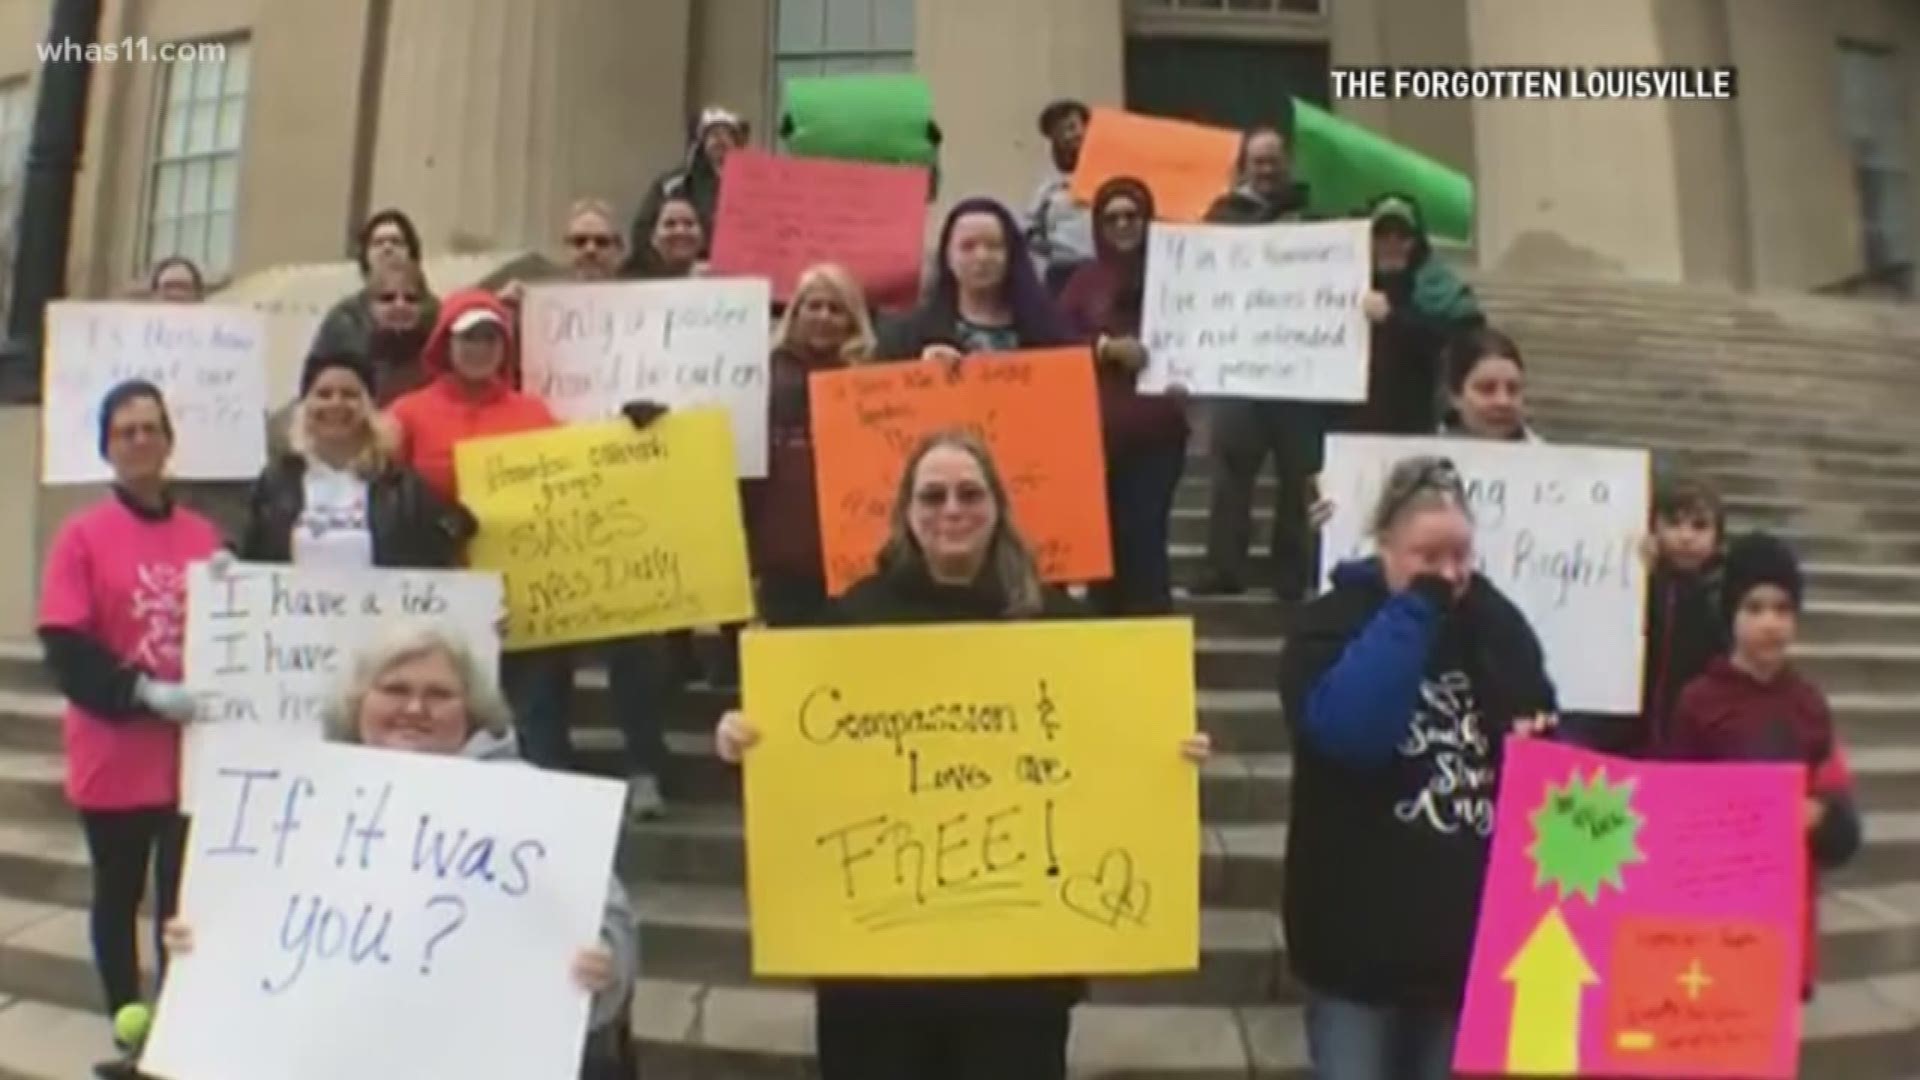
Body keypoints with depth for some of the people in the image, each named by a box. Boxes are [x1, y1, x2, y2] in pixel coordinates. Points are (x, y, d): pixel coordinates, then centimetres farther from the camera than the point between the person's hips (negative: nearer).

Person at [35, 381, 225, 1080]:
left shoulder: (205, 537, 2)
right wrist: (144, 692, -20)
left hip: (194, 751, 2)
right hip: (114, 752, -1)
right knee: (119, 894, 12)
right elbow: (64, 649, -9)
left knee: (184, 897, 8)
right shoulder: (81, 536, -4)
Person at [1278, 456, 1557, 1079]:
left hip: (1474, 931, 5)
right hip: (1361, 932, -4)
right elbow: (1345, 730, -28)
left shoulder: (1496, 623, 6)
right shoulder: (1332, 624, -9)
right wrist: (1416, 607, -23)